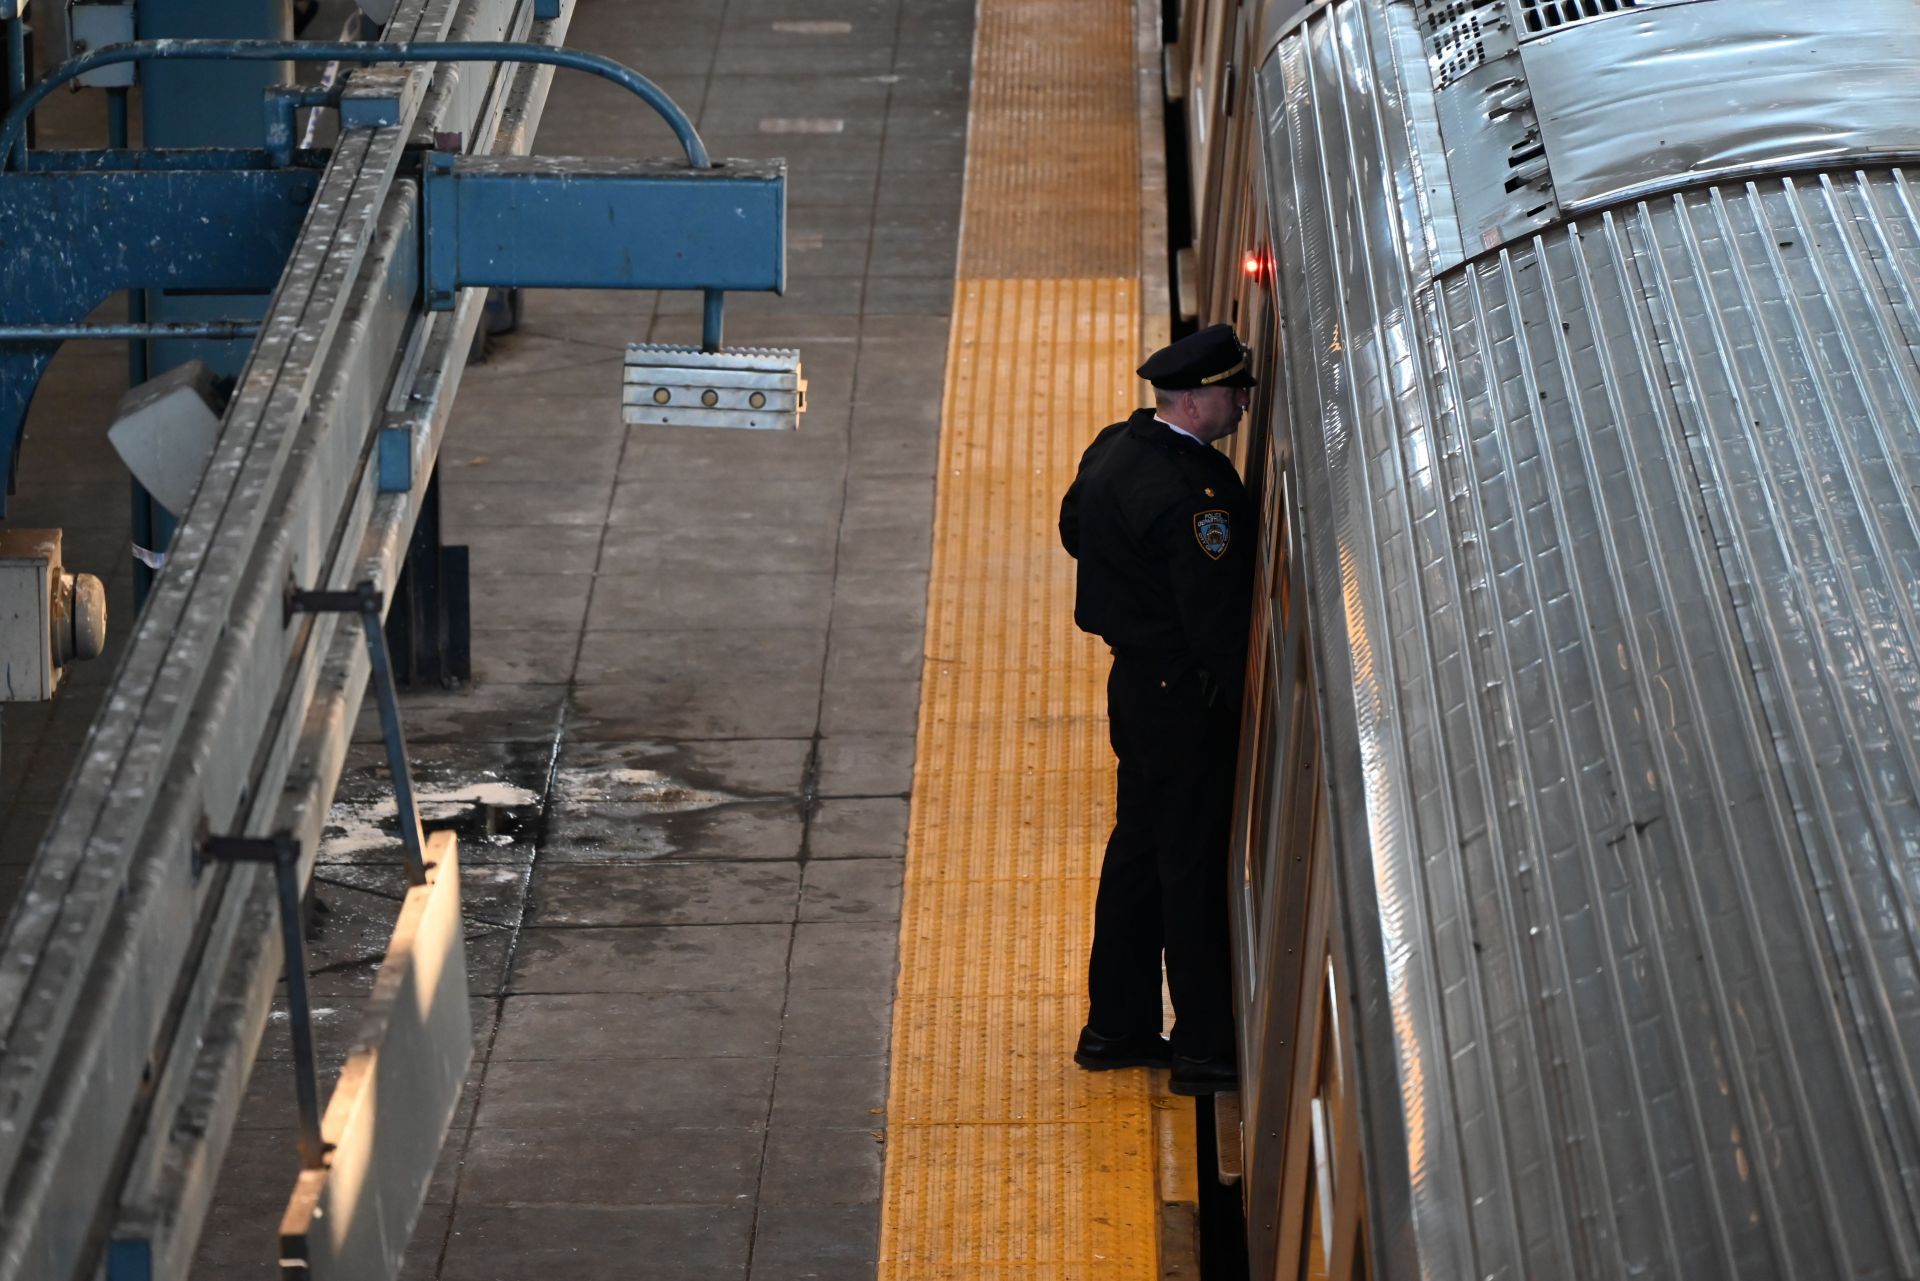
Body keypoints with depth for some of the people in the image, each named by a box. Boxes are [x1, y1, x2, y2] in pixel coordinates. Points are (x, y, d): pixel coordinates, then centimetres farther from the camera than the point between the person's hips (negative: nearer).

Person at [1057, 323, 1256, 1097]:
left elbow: (1073, 527, 21)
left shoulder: (1114, 447, 4)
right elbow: (1217, 617, -25)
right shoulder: (1193, 491, -25)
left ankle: (1117, 1025, 27)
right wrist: (1248, 708, -18)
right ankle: (1204, 1048, 5)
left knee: (1139, 847, 18)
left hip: (1135, 678, 10)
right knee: (1196, 863, -2)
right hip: (1188, 697, -10)